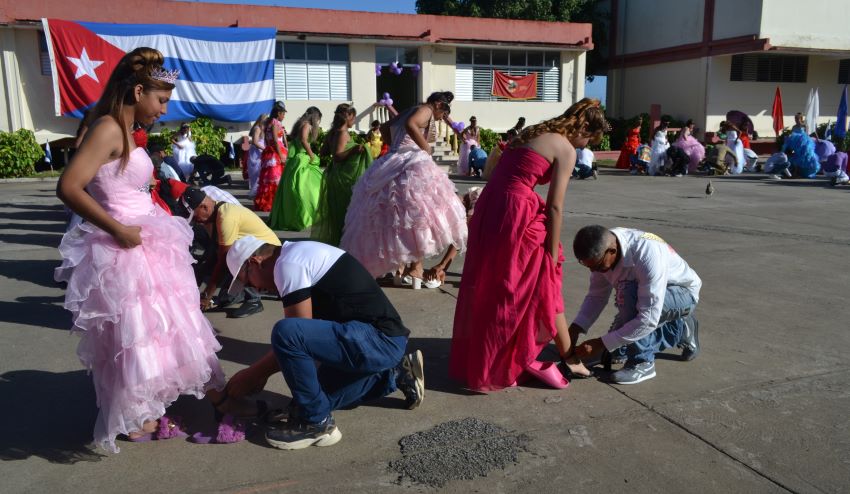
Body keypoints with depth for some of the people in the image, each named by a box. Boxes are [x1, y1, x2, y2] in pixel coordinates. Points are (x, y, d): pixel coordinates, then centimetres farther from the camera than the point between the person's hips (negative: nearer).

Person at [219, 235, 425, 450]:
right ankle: (395, 374, 27)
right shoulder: (298, 255, 18)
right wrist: (261, 373, 20)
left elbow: (292, 336, -15)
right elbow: (306, 336, 22)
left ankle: (315, 423, -7)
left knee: (286, 333, -25)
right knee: (320, 394, 23)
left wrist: (253, 374, -2)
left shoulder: (287, 264, -13)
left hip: (379, 340, -11)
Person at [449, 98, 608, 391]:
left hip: (488, 207, 8)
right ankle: (570, 358, 23)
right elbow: (555, 207, -9)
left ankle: (473, 362, 31)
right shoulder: (565, 149, -3)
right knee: (543, 290, 7)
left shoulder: (535, 133, 21)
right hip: (516, 215, -8)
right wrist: (553, 253, -4)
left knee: (486, 288, 17)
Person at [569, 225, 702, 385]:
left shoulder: (648, 255, -39)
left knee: (629, 294, -36)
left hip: (682, 294, -7)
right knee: (616, 350, 1)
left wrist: (601, 344, -36)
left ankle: (642, 362, -19)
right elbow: (596, 296, -7)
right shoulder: (600, 251, -19)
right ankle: (679, 330, 20)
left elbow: (648, 319, -38)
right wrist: (575, 329, -21)